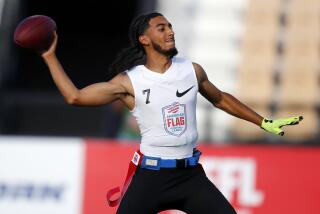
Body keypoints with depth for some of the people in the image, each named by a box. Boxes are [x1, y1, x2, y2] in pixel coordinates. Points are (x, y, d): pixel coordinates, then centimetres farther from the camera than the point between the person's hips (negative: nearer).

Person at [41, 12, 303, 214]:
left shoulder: (192, 71, 4)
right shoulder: (129, 81, -6)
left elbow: (220, 99, 21)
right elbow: (75, 96, -5)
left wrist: (265, 123, 24)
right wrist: (50, 56, -7)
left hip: (190, 173, 3)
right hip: (151, 173, -3)